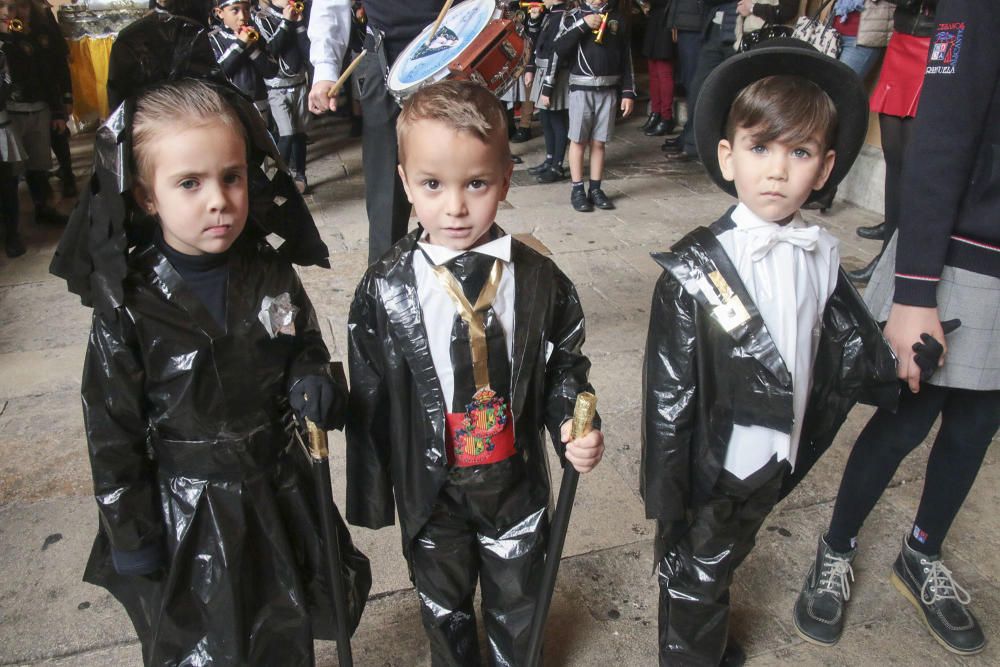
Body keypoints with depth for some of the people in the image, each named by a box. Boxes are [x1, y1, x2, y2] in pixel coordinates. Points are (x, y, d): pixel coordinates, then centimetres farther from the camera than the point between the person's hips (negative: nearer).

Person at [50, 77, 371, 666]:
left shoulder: (273, 276, -8)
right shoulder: (129, 306, -17)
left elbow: (306, 350, 8)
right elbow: (113, 431, -9)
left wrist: (314, 385, -16)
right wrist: (130, 536, -4)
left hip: (280, 498, 3)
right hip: (186, 514, -2)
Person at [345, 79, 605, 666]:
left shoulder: (539, 281, -13)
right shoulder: (386, 289, -15)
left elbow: (565, 369, 0)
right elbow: (369, 402, -7)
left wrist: (575, 429, -18)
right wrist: (371, 497, -1)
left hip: (516, 483, 1)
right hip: (430, 487, 0)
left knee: (517, 602, 24)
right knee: (444, 606, 24)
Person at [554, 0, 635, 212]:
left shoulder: (619, 17, 9)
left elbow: (626, 58, 9)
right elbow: (560, 49, -9)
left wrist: (628, 93, 4)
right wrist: (582, 25, -16)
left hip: (609, 89, 2)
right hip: (581, 88, -2)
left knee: (598, 142, 6)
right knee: (578, 140, 2)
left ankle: (595, 189, 13)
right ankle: (577, 190, 9)